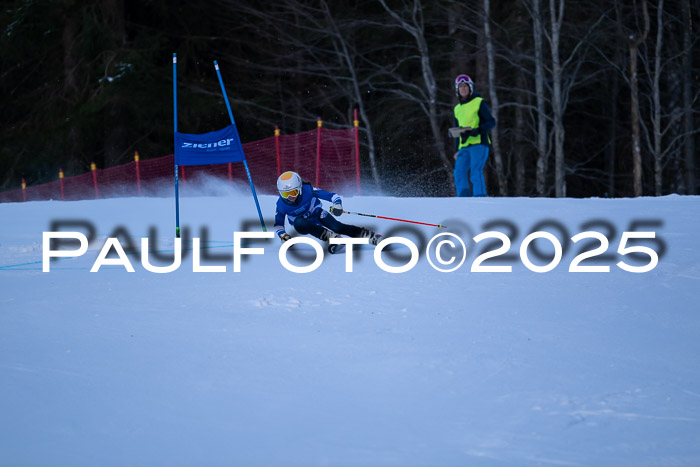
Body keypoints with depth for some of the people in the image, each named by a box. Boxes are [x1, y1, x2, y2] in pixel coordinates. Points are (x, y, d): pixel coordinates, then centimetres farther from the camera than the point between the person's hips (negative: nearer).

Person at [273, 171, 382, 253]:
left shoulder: (308, 190, -25)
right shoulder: (281, 204, -20)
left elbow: (333, 196, -23)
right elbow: (278, 224, -3)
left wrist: (337, 205, -43)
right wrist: (283, 235, -20)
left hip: (317, 214, -1)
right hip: (304, 222, 1)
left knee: (337, 227, -28)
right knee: (298, 223, -37)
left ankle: (372, 237, -24)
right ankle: (332, 237, -37)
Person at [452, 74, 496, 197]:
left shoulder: (479, 103, 4)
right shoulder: (457, 109, 22)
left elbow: (491, 121, -3)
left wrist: (476, 131, -17)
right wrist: (456, 150, 20)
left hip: (478, 143, -6)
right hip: (464, 147, 6)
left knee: (476, 172, -18)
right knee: (459, 173, -11)